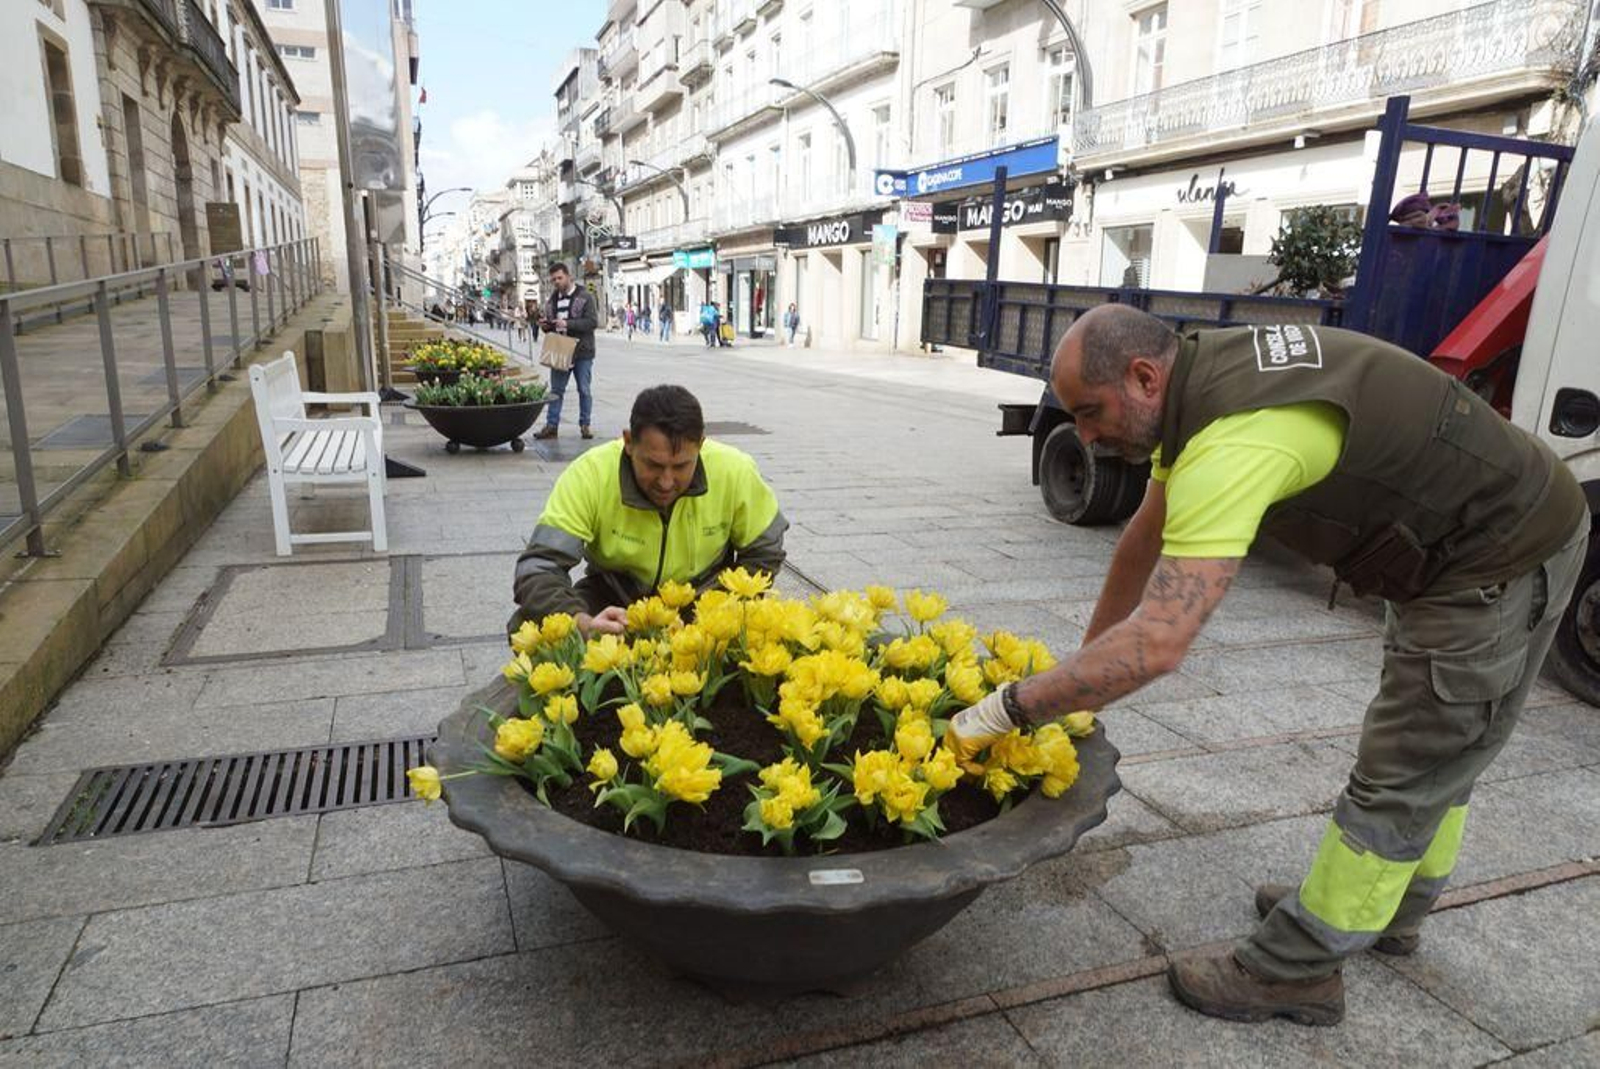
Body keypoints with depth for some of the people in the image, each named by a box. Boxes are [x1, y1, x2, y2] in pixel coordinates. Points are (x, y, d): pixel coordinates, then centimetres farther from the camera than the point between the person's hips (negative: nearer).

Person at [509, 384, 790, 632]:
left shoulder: (735, 472, -22)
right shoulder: (590, 475, -28)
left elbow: (764, 554, -7)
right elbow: (538, 569, -29)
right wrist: (582, 623, -50)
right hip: (612, 597, 0)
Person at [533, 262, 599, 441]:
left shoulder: (585, 297, -5)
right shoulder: (552, 300, 14)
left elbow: (593, 322, -16)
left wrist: (567, 324, -23)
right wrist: (545, 324, 1)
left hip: (582, 352, -5)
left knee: (584, 390, 3)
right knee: (556, 390, 5)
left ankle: (584, 425, 13)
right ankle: (551, 425, 8)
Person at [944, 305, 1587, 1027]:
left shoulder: (1233, 440, -35)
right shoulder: (1202, 374, -4)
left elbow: (1156, 644, -40)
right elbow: (1146, 537, 5)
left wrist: (1004, 711, -32)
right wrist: (1083, 661, 9)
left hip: (1503, 565, -10)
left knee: (1399, 782, -1)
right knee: (1433, 755, 24)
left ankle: (1292, 970, 13)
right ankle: (1391, 907, 44)